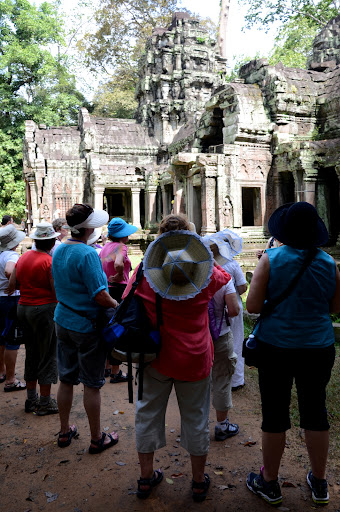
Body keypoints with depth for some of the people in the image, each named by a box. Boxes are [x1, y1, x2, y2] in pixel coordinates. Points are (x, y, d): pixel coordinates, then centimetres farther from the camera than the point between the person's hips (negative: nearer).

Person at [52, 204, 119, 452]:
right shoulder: (87, 254, -22)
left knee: (66, 379, 18)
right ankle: (97, 438, 23)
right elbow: (100, 296, -25)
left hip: (63, 322, 8)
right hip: (87, 326, -7)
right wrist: (117, 305, -7)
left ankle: (65, 432, 34)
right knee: (92, 385, 7)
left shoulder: (59, 251, 4)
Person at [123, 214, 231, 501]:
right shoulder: (207, 274, -9)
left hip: (156, 357, 1)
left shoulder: (145, 272, -9)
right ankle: (199, 481, 32)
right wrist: (204, 260, 20)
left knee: (149, 413, 17)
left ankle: (146, 477, 33)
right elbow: (225, 277, 13)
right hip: (195, 358, 0)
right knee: (196, 417, 15)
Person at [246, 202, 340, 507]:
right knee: (315, 411, 17)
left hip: (276, 347, -3)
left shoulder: (271, 259, -12)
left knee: (275, 413, 9)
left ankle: (269, 483, 28)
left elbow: (252, 306, -12)